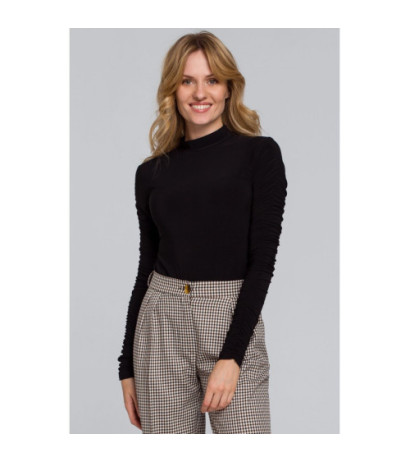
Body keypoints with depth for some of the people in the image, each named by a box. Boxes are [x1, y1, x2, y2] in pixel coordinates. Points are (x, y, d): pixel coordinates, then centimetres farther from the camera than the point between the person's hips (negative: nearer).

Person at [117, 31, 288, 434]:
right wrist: (127, 367, 13)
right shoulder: (152, 172, 10)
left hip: (234, 322, -3)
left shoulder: (259, 153, 1)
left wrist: (231, 355, -14)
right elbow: (146, 268, 14)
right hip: (162, 324, 3)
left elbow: (263, 256, -6)